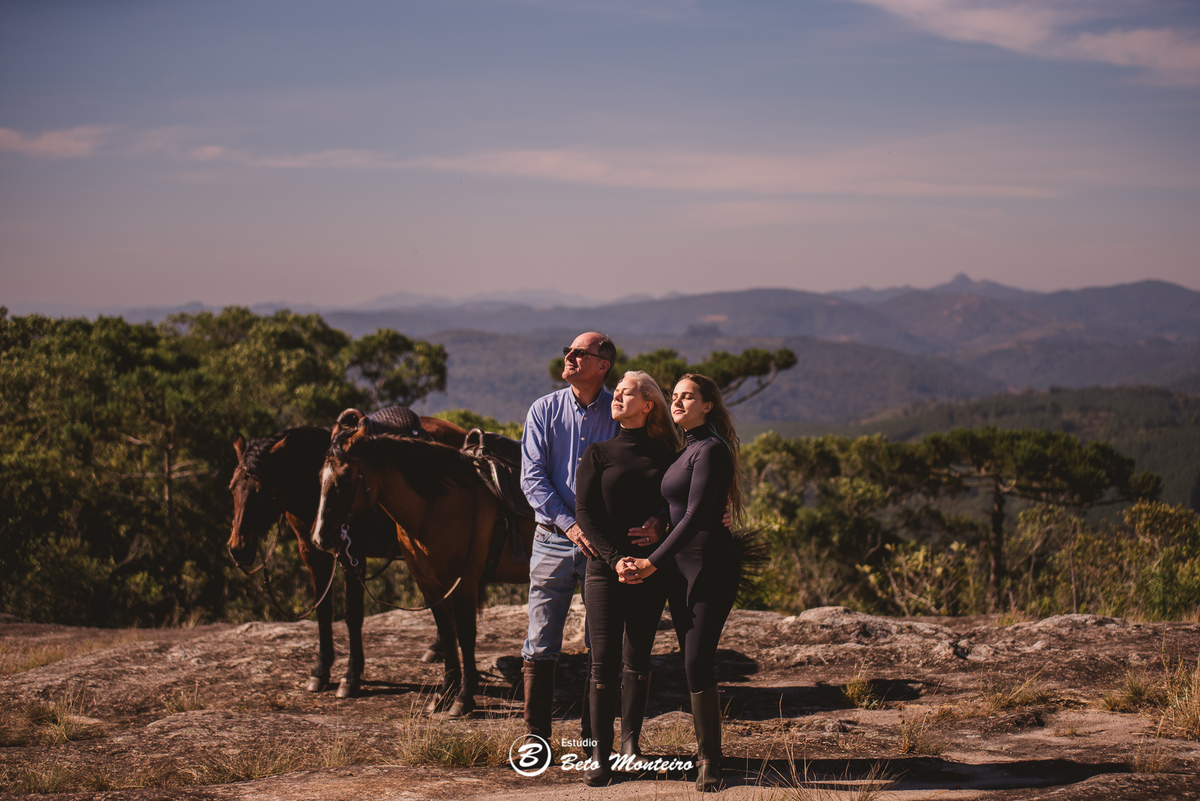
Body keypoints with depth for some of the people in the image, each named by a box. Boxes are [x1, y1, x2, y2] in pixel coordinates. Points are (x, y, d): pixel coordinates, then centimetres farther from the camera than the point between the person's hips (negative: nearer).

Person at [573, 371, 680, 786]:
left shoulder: (664, 455, 8)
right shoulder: (598, 453, 5)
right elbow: (585, 512, -2)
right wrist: (614, 558, -13)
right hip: (605, 566, -1)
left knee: (638, 658, 5)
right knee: (605, 658, -5)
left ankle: (630, 741, 17)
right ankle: (600, 752, 0)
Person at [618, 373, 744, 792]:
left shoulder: (711, 450, -11)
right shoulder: (687, 450, 18)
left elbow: (695, 516, -17)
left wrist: (653, 562, -16)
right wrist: (625, 557, 6)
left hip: (710, 564, -9)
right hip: (682, 565, 9)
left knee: (698, 661, -12)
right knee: (691, 661, 9)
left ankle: (710, 761, -6)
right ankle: (703, 751, 16)